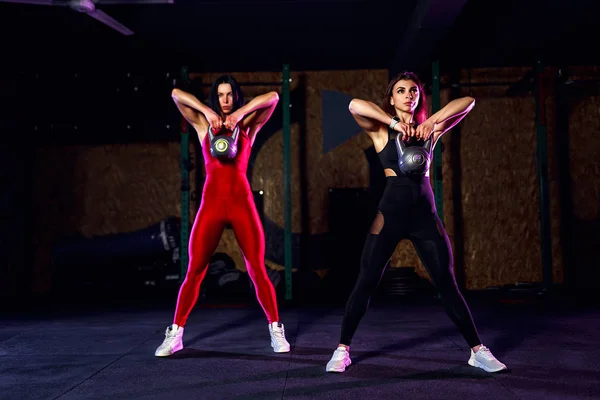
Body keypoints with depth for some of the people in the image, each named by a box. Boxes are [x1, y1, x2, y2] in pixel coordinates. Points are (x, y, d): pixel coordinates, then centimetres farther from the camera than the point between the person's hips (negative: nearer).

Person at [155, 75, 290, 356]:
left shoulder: (248, 126, 9)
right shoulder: (203, 125, 10)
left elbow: (273, 97, -3)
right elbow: (176, 94, 2)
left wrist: (241, 113, -10)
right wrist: (207, 112, -7)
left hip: (242, 204, 0)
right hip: (211, 204, 1)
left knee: (257, 271, 2)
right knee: (195, 271, 1)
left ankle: (276, 330, 15)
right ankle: (175, 334, 11)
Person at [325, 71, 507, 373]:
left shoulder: (430, 130, 11)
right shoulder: (381, 131, 3)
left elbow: (468, 102, 2)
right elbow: (354, 105, -15)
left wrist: (432, 120, -11)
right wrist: (395, 123, -18)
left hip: (425, 214, 2)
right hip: (391, 213, -2)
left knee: (447, 285, 5)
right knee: (366, 283, -1)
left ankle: (477, 351, 15)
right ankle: (342, 350, 12)